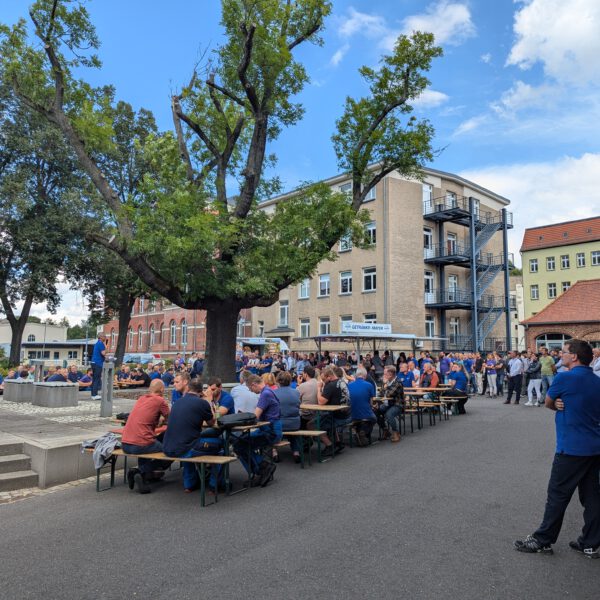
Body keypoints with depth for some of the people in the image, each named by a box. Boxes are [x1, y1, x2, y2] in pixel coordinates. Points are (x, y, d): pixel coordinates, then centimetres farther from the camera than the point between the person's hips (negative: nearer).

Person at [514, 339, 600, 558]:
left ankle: (543, 540, 13)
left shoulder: (564, 378, -16)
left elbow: (548, 403, -3)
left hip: (572, 448, -7)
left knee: (558, 496, 2)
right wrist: (563, 404, 0)